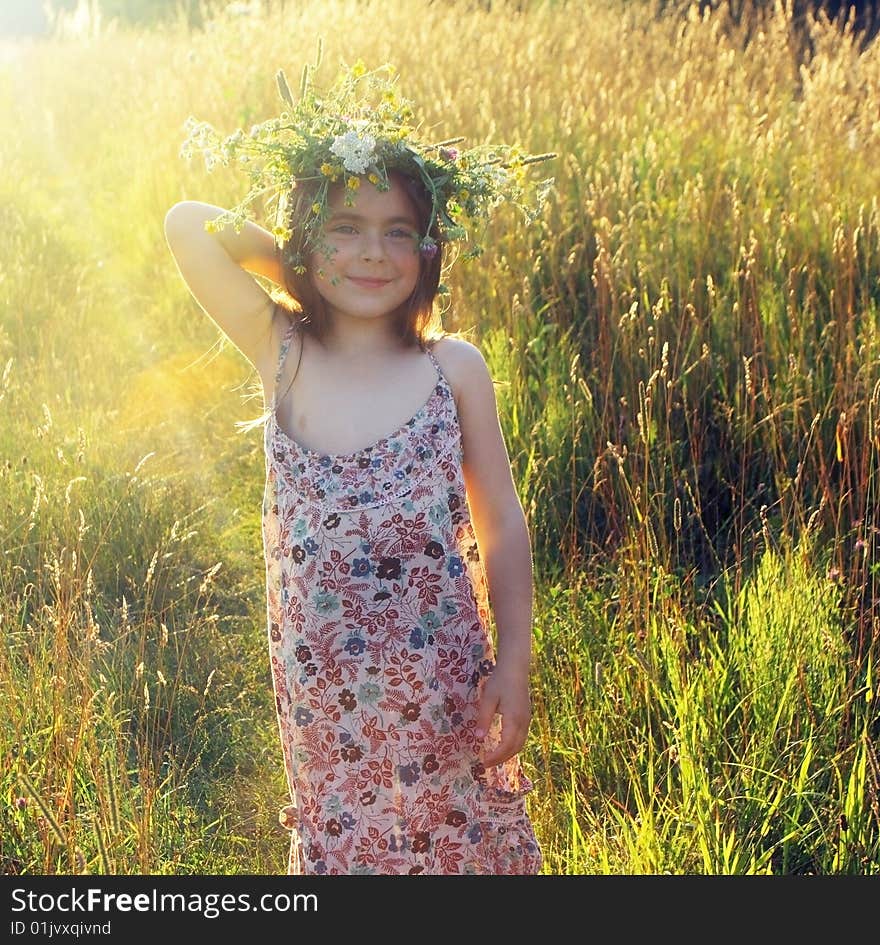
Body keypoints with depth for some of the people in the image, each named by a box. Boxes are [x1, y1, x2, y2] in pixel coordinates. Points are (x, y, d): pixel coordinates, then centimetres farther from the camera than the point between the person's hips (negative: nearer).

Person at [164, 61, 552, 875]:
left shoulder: (454, 369, -5)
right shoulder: (281, 354, -4)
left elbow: (501, 524, 0)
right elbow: (187, 224, -8)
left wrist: (515, 662, -3)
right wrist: (303, 277, -1)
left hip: (444, 685, 0)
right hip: (325, 696, 1)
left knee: (466, 838, 12)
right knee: (343, 839, 15)